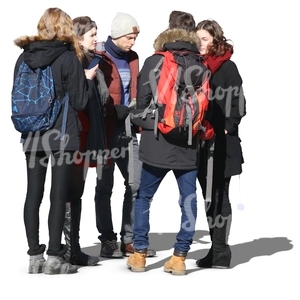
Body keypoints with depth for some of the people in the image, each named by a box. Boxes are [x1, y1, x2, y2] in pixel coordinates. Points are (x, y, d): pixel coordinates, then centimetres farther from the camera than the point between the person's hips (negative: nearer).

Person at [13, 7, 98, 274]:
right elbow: (79, 102, -6)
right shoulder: (68, 57, -7)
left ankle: (35, 256, 9)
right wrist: (86, 79, 9)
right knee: (59, 195, -1)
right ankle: (54, 257, 0)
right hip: (62, 136, -4)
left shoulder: (24, 57, 5)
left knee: (34, 194, 7)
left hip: (32, 135, 4)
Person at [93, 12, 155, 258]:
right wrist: (123, 111, -24)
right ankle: (108, 241, 9)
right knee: (105, 187, 3)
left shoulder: (132, 58, 13)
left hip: (128, 131, 7)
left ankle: (129, 239, 12)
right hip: (106, 131, -7)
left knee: (137, 183, 4)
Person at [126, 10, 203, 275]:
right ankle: (180, 257, 8)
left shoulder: (153, 62, -5)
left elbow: (142, 101, -4)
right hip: (189, 145, 1)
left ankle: (139, 254, 14)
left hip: (157, 143, -1)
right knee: (188, 200, 9)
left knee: (143, 197, 13)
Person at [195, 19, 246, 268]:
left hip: (220, 143, -7)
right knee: (209, 197, 11)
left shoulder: (227, 67, -6)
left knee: (219, 197, -3)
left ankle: (220, 253, 1)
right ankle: (217, 249, 18)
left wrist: (226, 129, -15)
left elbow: (239, 104, -9)